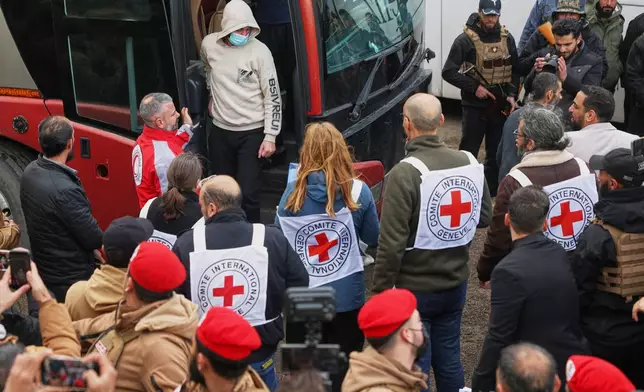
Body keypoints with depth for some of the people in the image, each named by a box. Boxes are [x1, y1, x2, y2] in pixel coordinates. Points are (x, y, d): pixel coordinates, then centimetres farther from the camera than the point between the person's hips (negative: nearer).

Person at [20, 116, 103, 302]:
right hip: (71, 278, -8)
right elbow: (93, 238, -22)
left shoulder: (30, 172, -4)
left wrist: (92, 247, 7)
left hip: (44, 268, 8)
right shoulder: (64, 190, -32)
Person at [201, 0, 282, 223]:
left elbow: (272, 96, -11)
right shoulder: (209, 45, -4)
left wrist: (270, 136, -14)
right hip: (221, 131, 4)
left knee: (248, 193, -6)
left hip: (252, 132, -4)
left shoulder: (260, 51, -13)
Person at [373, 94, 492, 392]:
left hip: (414, 288, -5)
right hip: (456, 281, 5)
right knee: (449, 357, 20)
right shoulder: (470, 163, -4)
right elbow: (484, 217, 9)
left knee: (414, 366, 8)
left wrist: (380, 290, -12)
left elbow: (392, 243, -21)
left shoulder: (404, 174, -22)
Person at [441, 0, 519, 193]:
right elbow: (449, 72, -9)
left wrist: (512, 95, -2)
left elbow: (515, 70, 12)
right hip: (475, 106, -4)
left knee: (496, 154, 11)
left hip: (500, 106, 4)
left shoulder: (507, 38, 4)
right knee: (468, 154, 1)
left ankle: (492, 196, 22)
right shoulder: (466, 40, -9)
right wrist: (474, 87, -16)